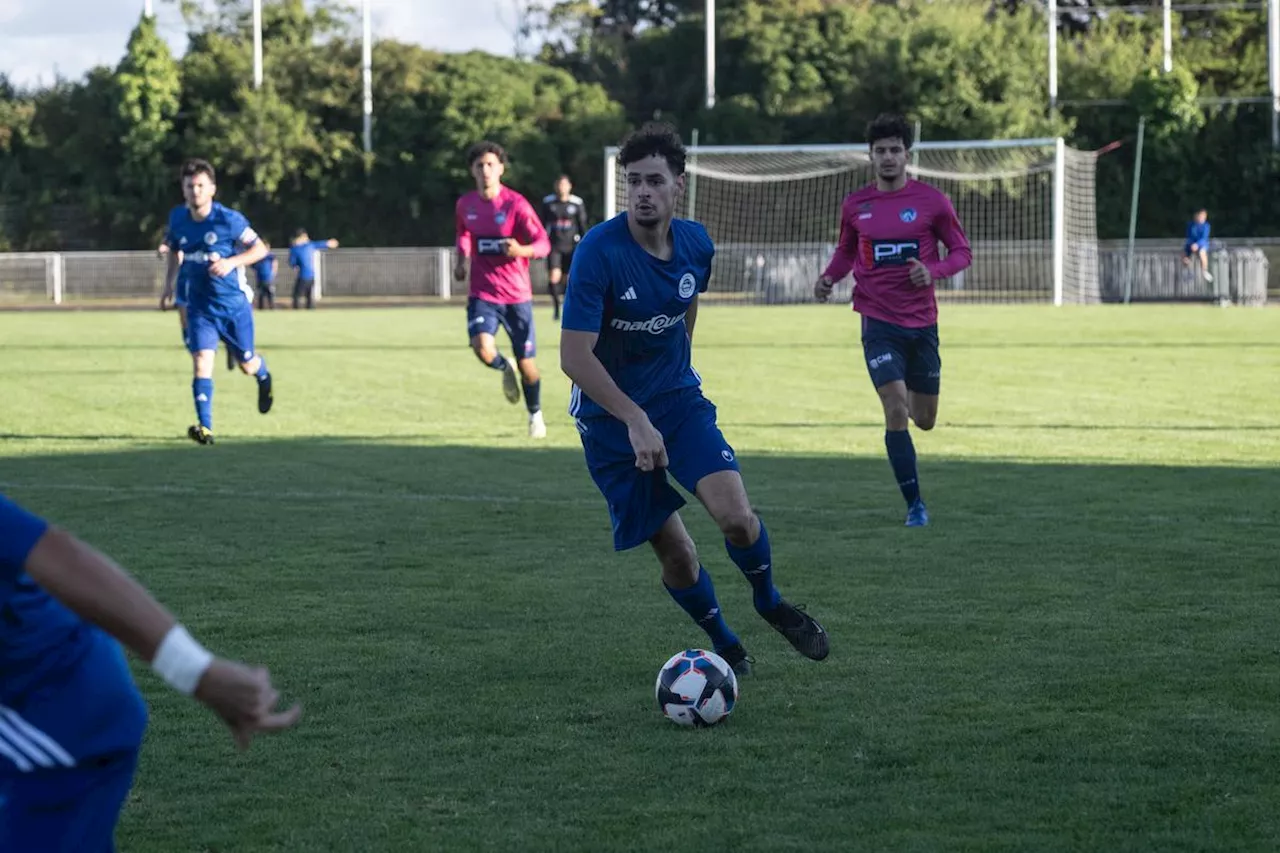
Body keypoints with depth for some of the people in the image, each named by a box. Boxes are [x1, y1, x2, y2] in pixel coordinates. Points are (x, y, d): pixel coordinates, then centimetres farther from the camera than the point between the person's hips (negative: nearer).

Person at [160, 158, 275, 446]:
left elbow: (260, 249, -9)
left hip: (234, 303, -2)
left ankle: (263, 377, 52)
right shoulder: (178, 218, -2)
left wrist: (232, 262, -25)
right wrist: (169, 281, 11)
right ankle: (205, 427, -22)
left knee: (247, 365, 13)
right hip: (199, 305, 2)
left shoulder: (229, 220, -16)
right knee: (202, 360, -17)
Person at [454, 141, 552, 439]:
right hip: (482, 294, 2)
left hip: (516, 294, -2)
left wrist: (521, 250, -33)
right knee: (482, 347, -25)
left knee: (526, 363, 5)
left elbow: (543, 244, -13)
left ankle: (535, 415, 31)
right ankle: (504, 369, 12)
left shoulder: (516, 204, -11)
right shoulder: (465, 205, 2)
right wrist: (460, 260, 9)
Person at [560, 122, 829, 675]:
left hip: (679, 399, 3)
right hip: (610, 416, -3)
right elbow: (574, 355, -25)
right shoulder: (599, 251, -22)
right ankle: (724, 645, 24)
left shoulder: (696, 245, -4)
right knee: (674, 551, -3)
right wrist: (635, 421, -30)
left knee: (736, 516, -17)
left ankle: (769, 603, 14)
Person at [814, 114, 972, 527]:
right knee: (896, 411, -16)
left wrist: (934, 270, -18)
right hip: (879, 322, -1)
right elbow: (846, 251, 18)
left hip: (922, 323, 1)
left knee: (924, 419, 9)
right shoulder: (855, 205, 2)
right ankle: (915, 505, -6)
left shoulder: (931, 201, -4)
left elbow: (962, 251, 2)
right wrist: (829, 278, -3)